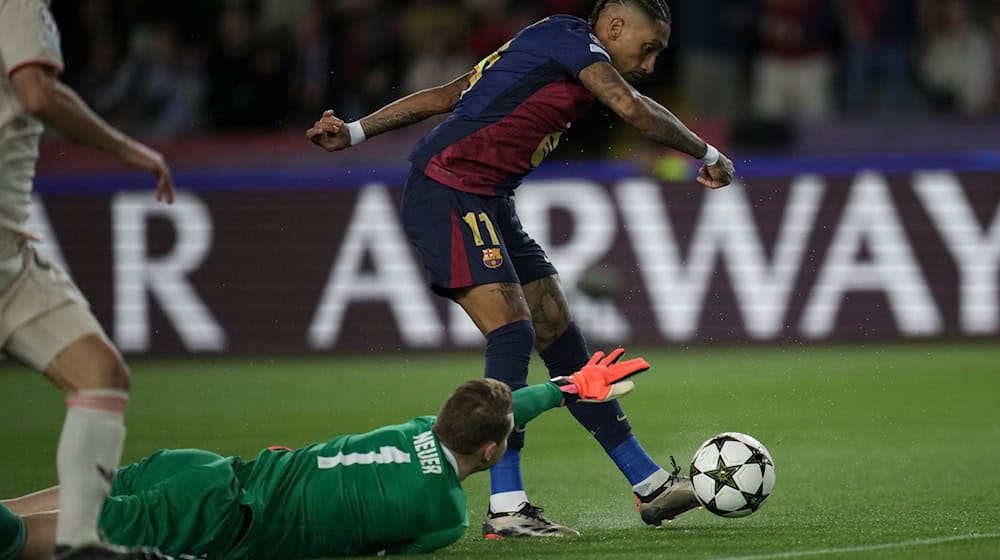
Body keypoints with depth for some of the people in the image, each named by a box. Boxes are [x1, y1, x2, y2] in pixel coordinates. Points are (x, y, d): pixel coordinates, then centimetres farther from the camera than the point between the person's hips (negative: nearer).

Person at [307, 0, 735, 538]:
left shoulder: (543, 50, 20)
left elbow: (443, 96, 20)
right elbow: (634, 110, -23)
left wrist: (355, 132, 18)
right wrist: (707, 155, -10)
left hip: (487, 207, 10)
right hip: (447, 194, -10)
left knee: (561, 339, 8)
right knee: (513, 332, -19)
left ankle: (649, 485, 11)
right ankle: (505, 509, -19)